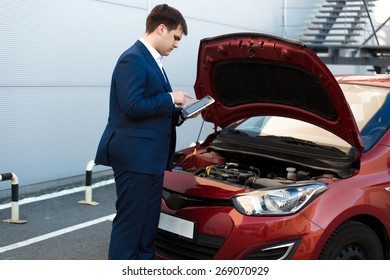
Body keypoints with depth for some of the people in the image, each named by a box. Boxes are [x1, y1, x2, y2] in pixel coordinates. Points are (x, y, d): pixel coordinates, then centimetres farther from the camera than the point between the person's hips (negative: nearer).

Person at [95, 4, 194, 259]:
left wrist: (179, 114, 9)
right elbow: (132, 106, -23)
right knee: (129, 222, -5)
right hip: (134, 156, -10)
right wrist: (171, 99, -13)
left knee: (148, 223, 15)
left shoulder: (152, 62, 19)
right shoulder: (133, 59, -14)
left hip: (150, 158, 10)